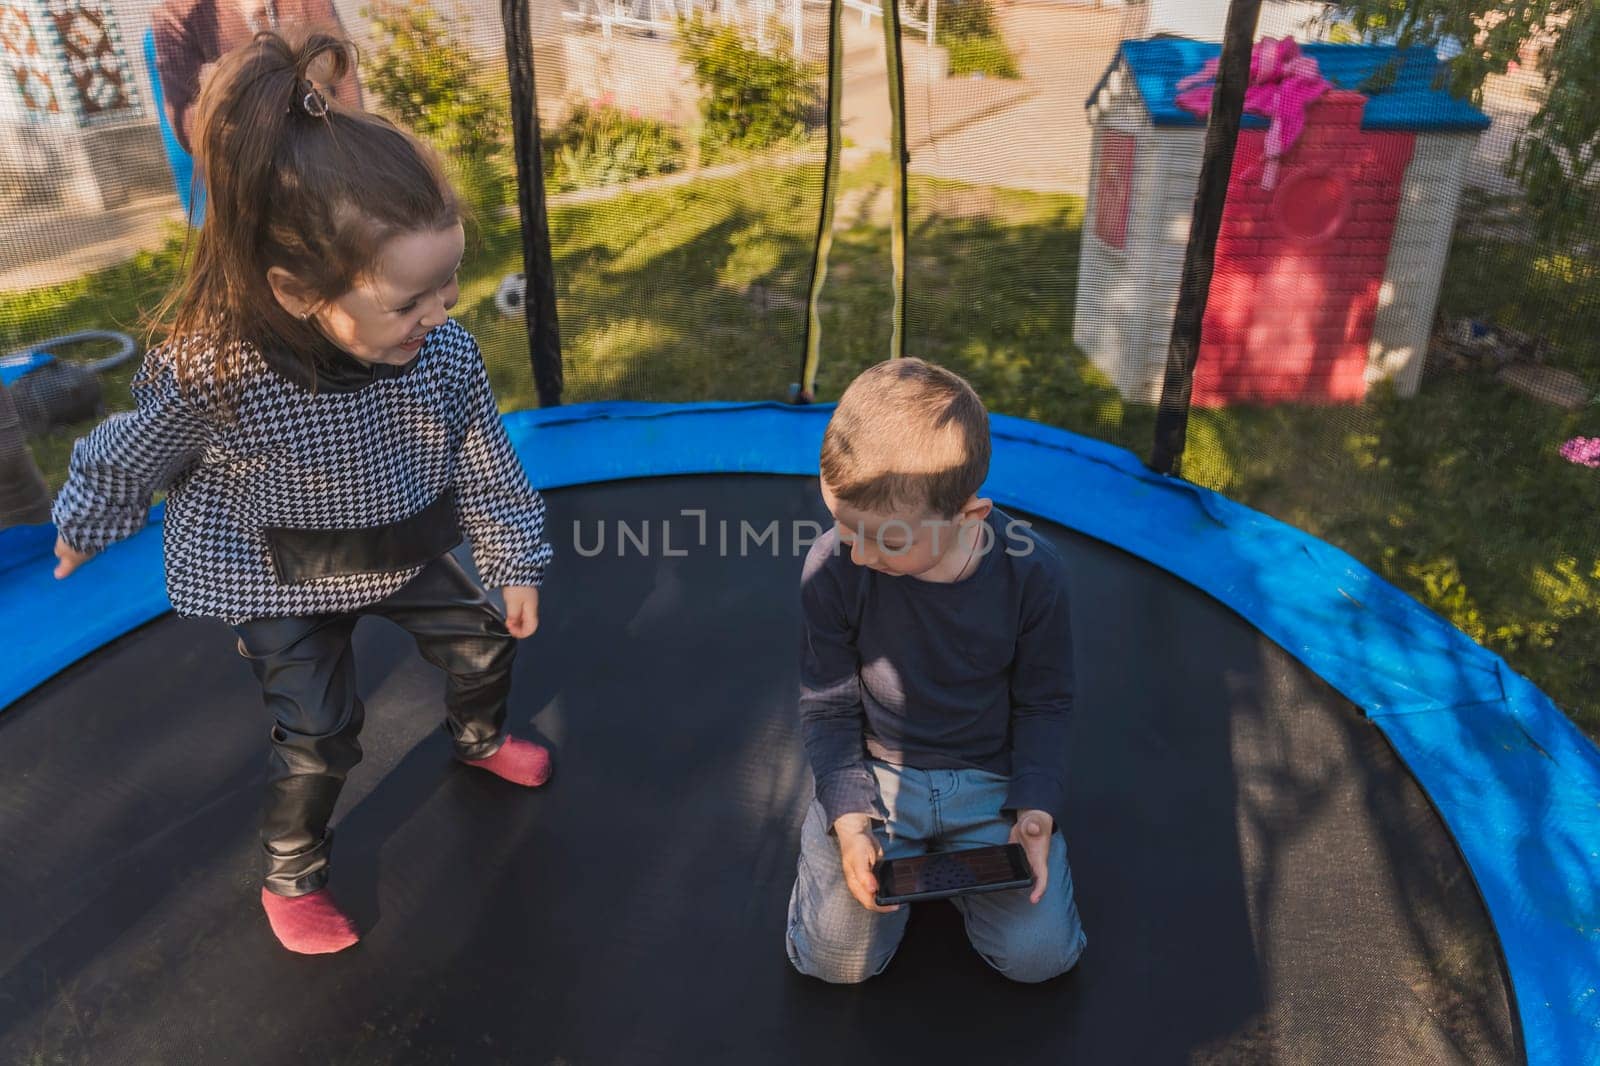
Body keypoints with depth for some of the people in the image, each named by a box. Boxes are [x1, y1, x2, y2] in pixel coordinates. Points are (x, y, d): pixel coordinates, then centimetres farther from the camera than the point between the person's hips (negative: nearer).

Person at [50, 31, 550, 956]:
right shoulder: (212, 372, -35)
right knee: (321, 737, 2)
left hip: (404, 554, 4)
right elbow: (133, 456, -12)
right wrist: (84, 525, 7)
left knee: (486, 643, 16)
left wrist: (516, 563, 2)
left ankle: (479, 741, 52)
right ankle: (292, 875, 32)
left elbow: (485, 465, -8)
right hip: (282, 584, -4)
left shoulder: (445, 354, -26)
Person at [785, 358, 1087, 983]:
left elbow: (1043, 703, -3)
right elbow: (828, 706, -7)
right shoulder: (833, 568, -20)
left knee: (1039, 954, -9)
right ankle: (897, 850, 19)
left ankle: (951, 856, 19)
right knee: (834, 958, -10)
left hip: (993, 779, 0)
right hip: (873, 773, 0)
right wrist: (848, 819, -17)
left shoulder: (1030, 572, -20)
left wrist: (1036, 809, -14)